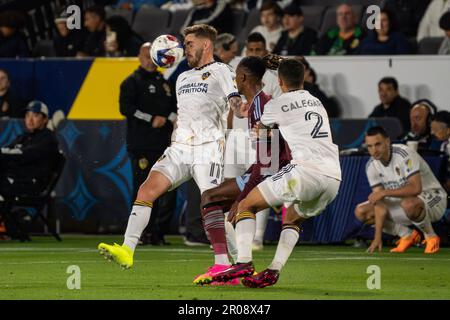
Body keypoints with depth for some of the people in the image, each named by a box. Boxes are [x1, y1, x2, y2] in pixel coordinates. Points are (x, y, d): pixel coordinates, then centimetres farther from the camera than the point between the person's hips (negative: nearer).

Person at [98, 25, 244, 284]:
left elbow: (237, 102, -14)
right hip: (179, 148, 7)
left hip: (208, 149, -7)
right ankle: (127, 250, -17)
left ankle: (223, 265, -9)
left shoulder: (220, 71, 3)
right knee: (147, 189, -11)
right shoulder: (183, 78, 27)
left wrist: (245, 113, -36)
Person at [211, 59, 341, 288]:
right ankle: (273, 271, 9)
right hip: (335, 176, 6)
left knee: (247, 205, 5)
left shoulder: (276, 105, 9)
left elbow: (259, 127, 31)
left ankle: (243, 262, -14)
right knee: (292, 219, 29)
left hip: (307, 170, -6)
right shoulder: (317, 103, 25)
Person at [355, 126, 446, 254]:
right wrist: (377, 238, -17)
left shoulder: (404, 154, -26)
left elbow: (416, 188, -35)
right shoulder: (371, 166, -7)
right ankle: (408, 235, 3)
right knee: (361, 212, -5)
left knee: (408, 204, -42)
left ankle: (431, 237, -13)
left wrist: (385, 192, -33)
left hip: (432, 198, -7)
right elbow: (379, 203, -9)